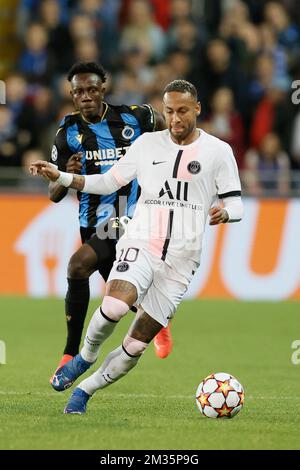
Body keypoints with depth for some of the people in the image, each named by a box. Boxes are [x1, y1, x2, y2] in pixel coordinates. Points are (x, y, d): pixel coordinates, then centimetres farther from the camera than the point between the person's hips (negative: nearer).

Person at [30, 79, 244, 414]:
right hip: (140, 245, 0)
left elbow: (235, 203, 7)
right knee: (114, 306, -31)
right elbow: (108, 182, 17)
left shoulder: (218, 151, 4)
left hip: (180, 261, 0)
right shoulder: (147, 144, 9)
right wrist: (60, 177, 7)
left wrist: (224, 213, -17)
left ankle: (84, 391, 19)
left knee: (135, 347, -2)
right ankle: (85, 357, -2)